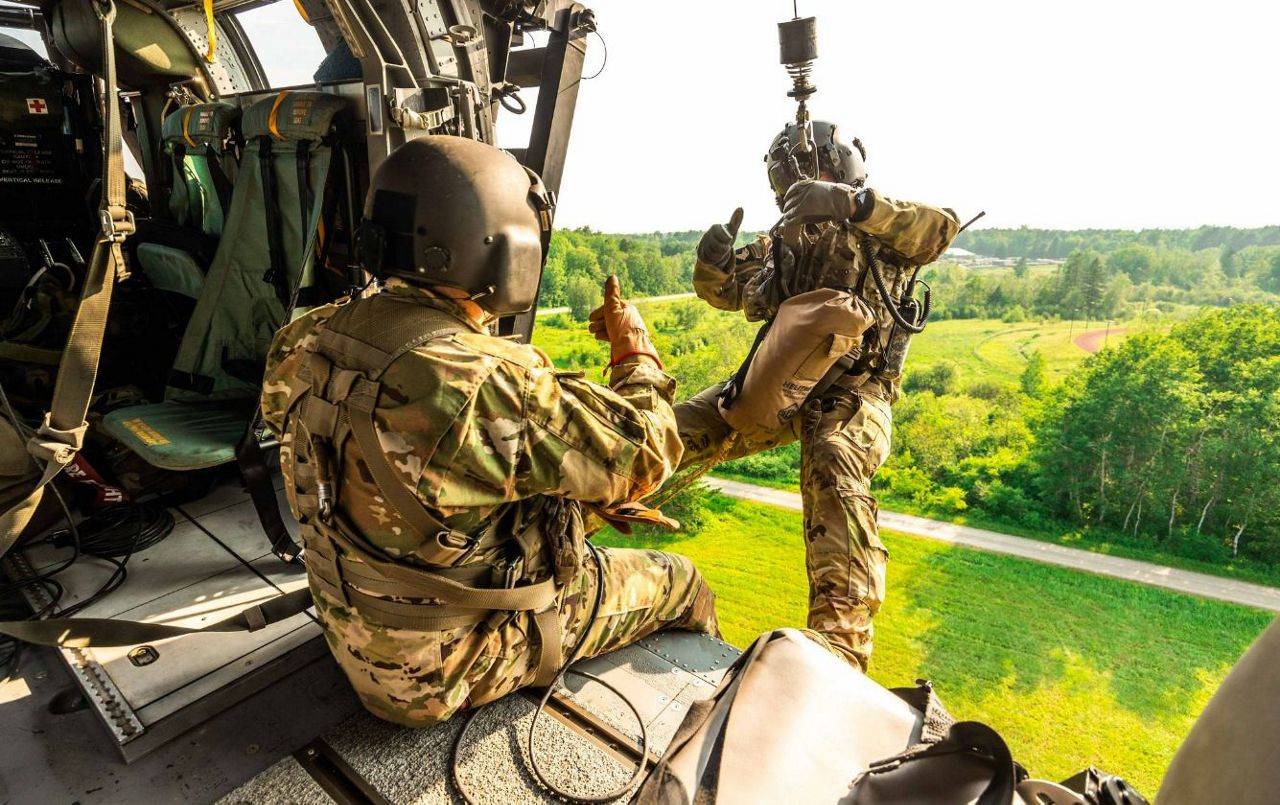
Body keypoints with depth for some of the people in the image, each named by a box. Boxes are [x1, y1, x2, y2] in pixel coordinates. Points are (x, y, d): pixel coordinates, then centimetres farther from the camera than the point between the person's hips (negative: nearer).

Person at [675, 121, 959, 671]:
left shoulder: (877, 232, 3)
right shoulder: (783, 244, 18)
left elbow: (941, 230, -18)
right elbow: (721, 290, 15)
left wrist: (851, 202, -30)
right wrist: (716, 250, -8)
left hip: (853, 392, -5)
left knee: (832, 465, -37)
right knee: (679, 429, -8)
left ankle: (842, 629, -42)